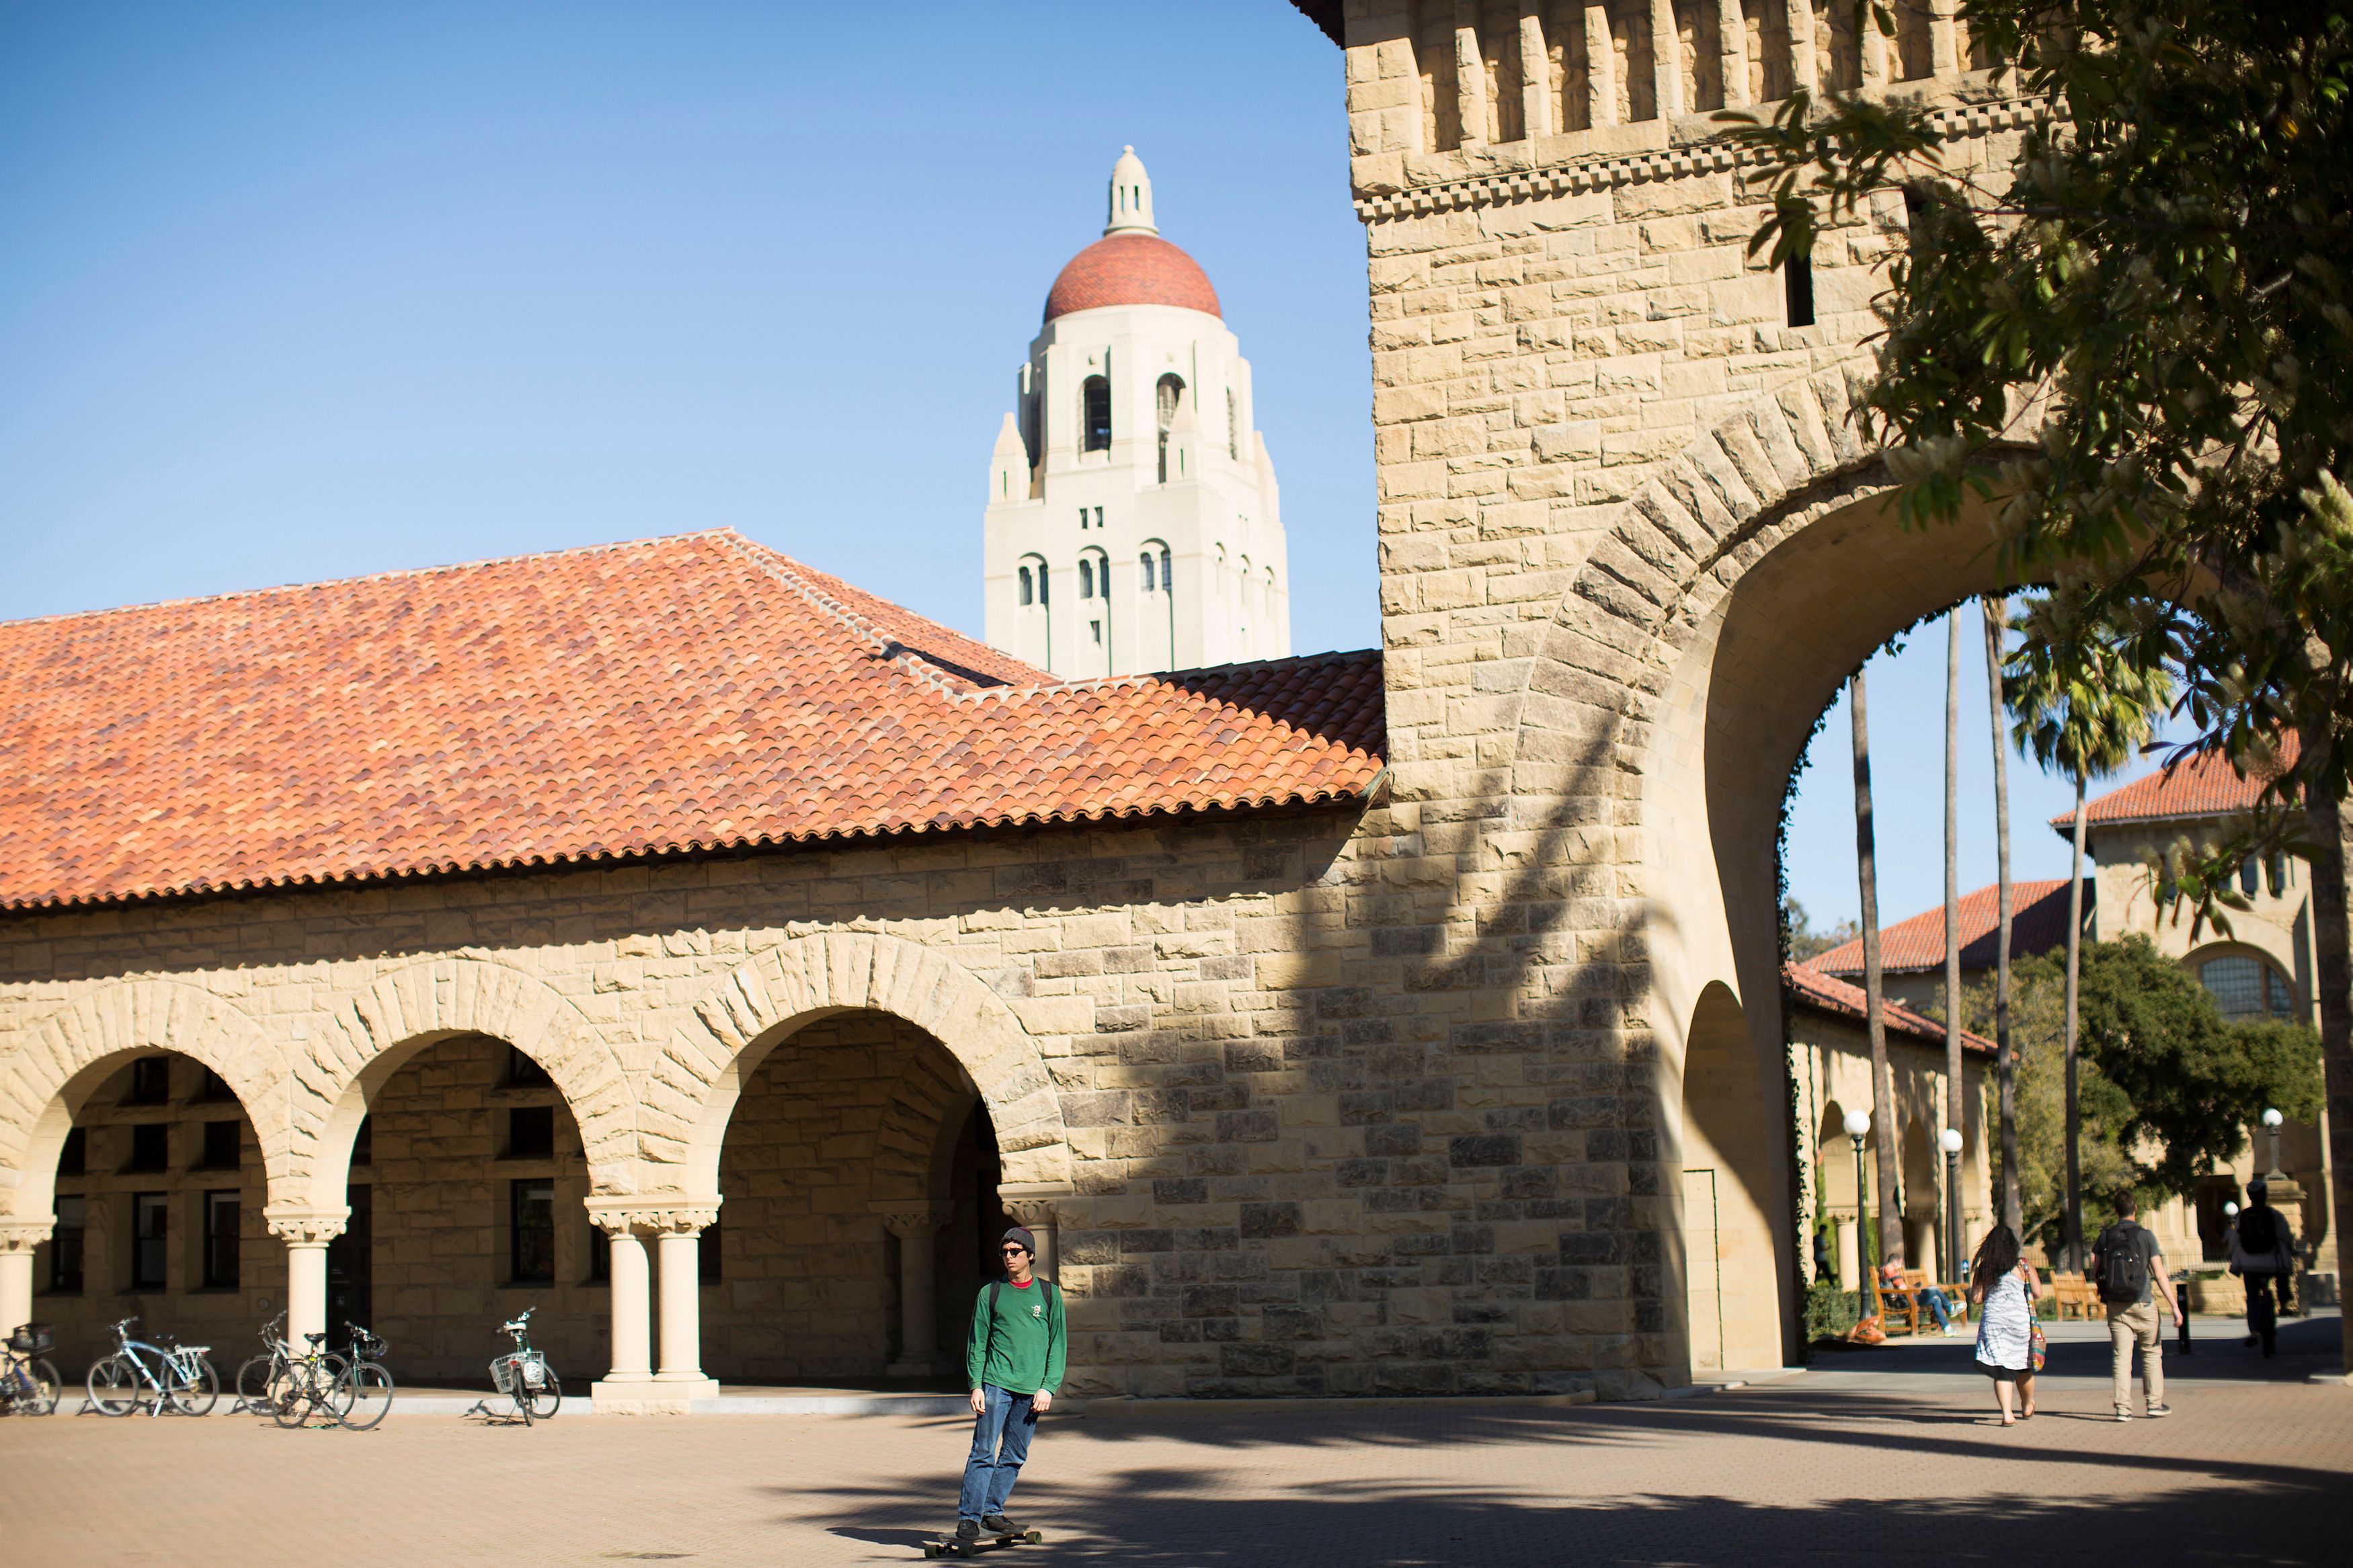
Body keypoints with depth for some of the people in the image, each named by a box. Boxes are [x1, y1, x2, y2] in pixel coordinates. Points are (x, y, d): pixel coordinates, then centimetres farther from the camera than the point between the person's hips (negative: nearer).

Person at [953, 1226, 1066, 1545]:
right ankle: (969, 1517, -8)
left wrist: (1048, 1387, -3)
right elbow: (977, 1343, 8)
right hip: (996, 1383, -2)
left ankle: (993, 1511, 15)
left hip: (1033, 1390, 2)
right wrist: (976, 1385, -3)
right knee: (984, 1452, -9)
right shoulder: (990, 1294, 7)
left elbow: (1058, 1344, 7)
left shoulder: (1049, 1294, 8)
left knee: (1014, 1457, 5)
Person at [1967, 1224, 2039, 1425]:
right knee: (2023, 1367, 18)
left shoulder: (1983, 1268, 1)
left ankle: (2007, 1414, -13)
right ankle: (2028, 1408, 36)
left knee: (2001, 1370, -1)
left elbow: (1976, 1298, 0)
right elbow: (2037, 1292, -2)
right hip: (2019, 1319, 0)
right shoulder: (2022, 1266, -1)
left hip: (1993, 1320, 0)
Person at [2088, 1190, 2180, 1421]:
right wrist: (2174, 1305, -3)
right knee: (2152, 1352, 13)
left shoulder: (2105, 1237, 3)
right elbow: (2160, 1275, -7)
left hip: (2115, 1306, 2)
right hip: (2142, 1304, -2)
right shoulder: (2146, 1235, -5)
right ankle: (2154, 1403, 14)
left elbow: (2094, 1271, 2)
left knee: (2121, 1356, 3)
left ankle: (2123, 1408, -3)